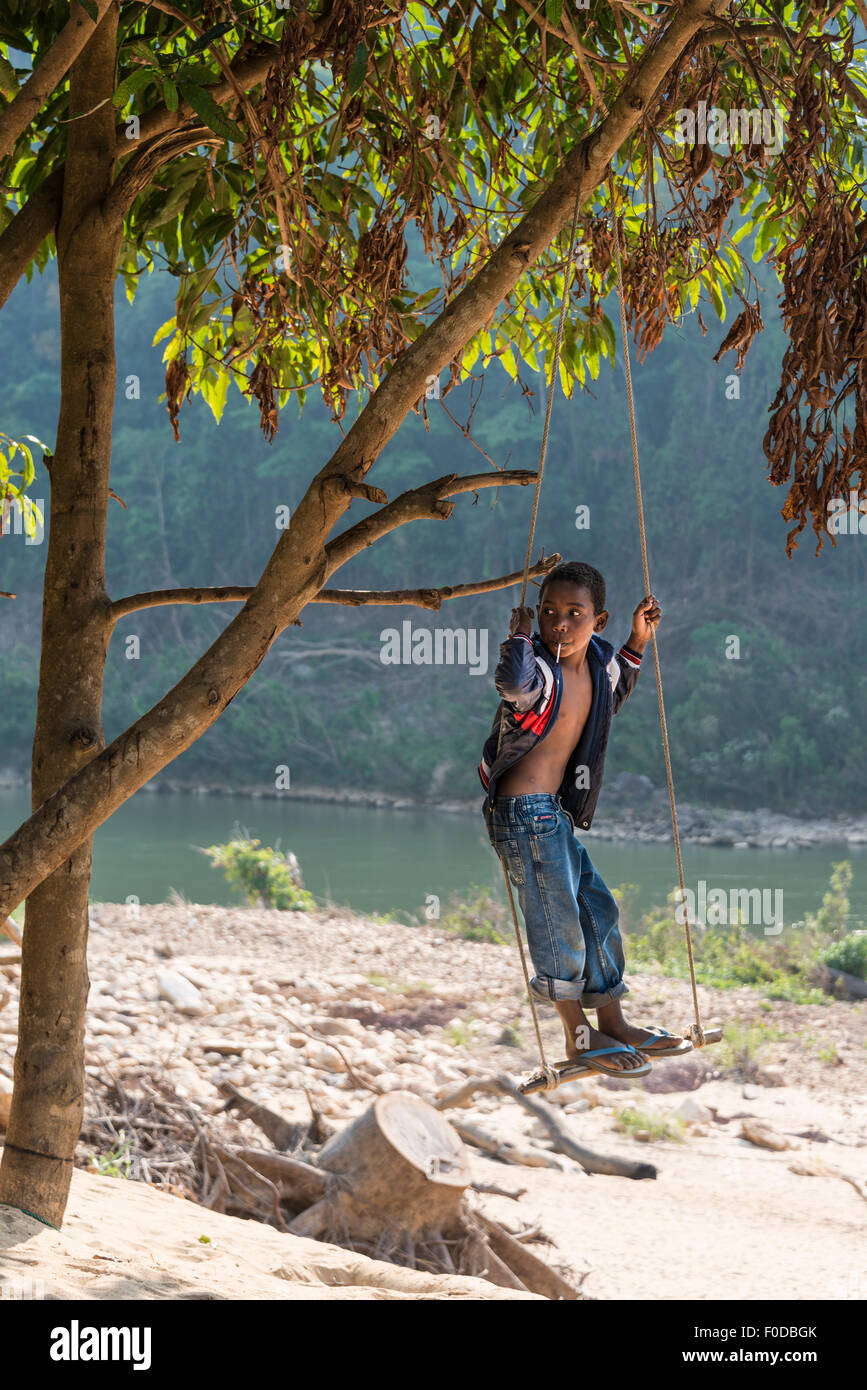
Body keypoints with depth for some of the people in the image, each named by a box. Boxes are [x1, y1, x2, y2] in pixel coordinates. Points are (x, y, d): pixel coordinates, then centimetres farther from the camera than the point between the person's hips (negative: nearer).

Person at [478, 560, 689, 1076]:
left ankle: (614, 1024, 27)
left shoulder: (599, 660, 5)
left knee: (598, 910, 15)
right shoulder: (539, 667, -20)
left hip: (557, 811, 9)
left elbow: (610, 697, 29)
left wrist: (638, 643, 19)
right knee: (558, 921, -1)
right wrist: (520, 636, -28)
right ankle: (580, 1038, 11)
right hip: (524, 810, -9)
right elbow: (514, 683, -46)